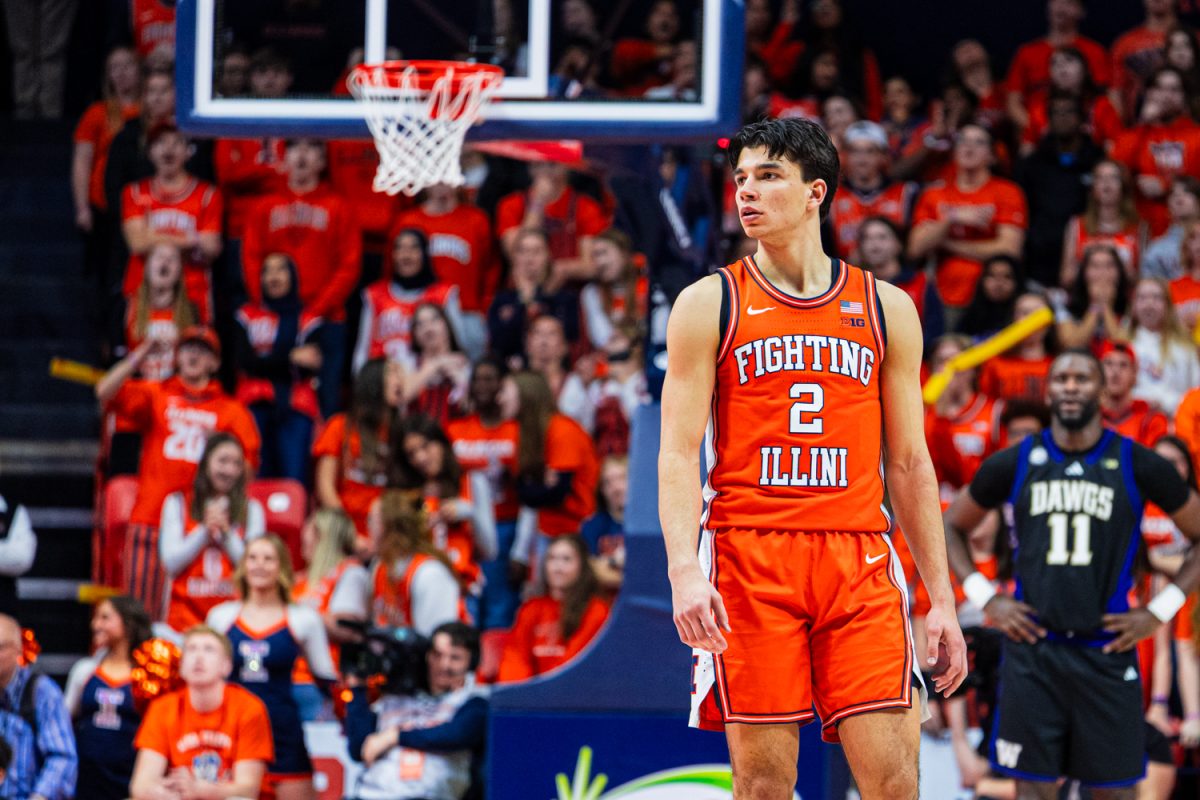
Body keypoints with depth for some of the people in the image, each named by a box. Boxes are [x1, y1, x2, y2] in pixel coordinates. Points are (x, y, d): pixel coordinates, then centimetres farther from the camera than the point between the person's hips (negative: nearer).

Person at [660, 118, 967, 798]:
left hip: (860, 562, 2)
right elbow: (678, 453, -1)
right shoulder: (710, 304, 5)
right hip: (748, 559, -2)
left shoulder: (887, 308, 12)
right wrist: (684, 569, -16)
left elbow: (909, 464, 14)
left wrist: (943, 598, 9)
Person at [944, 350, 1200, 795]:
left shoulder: (1137, 466, 1)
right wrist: (986, 599, 5)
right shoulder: (1015, 465, 5)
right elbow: (951, 526, 18)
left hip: (1107, 653, -1)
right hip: (1032, 650, 1)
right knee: (1032, 788, 0)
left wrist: (1159, 611, 0)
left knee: (1116, 790, 2)